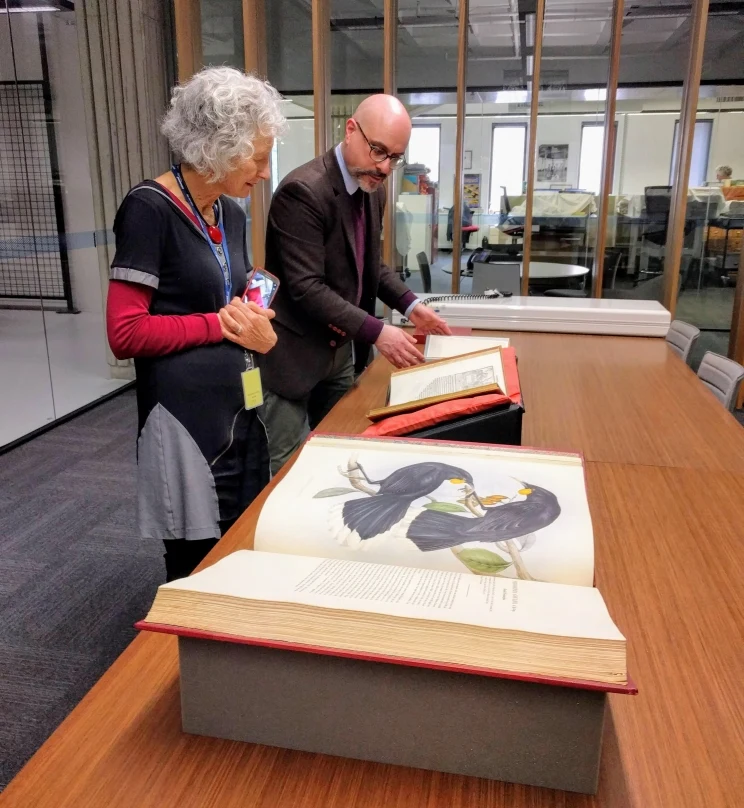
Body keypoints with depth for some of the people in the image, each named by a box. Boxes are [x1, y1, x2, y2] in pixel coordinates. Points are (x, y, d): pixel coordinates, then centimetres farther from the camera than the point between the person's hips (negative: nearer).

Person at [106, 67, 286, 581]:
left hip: (241, 410, 8)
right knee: (198, 571, 6)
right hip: (187, 419, -7)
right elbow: (125, 333, -18)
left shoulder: (232, 214, 11)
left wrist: (261, 331, -1)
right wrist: (220, 325, -13)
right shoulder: (150, 209, -13)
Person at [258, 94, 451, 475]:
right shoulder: (303, 191, -22)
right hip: (294, 354, -8)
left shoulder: (373, 190, 5)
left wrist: (410, 305, 1)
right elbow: (306, 287, -26)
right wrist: (376, 332, -29)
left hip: (341, 350, 8)